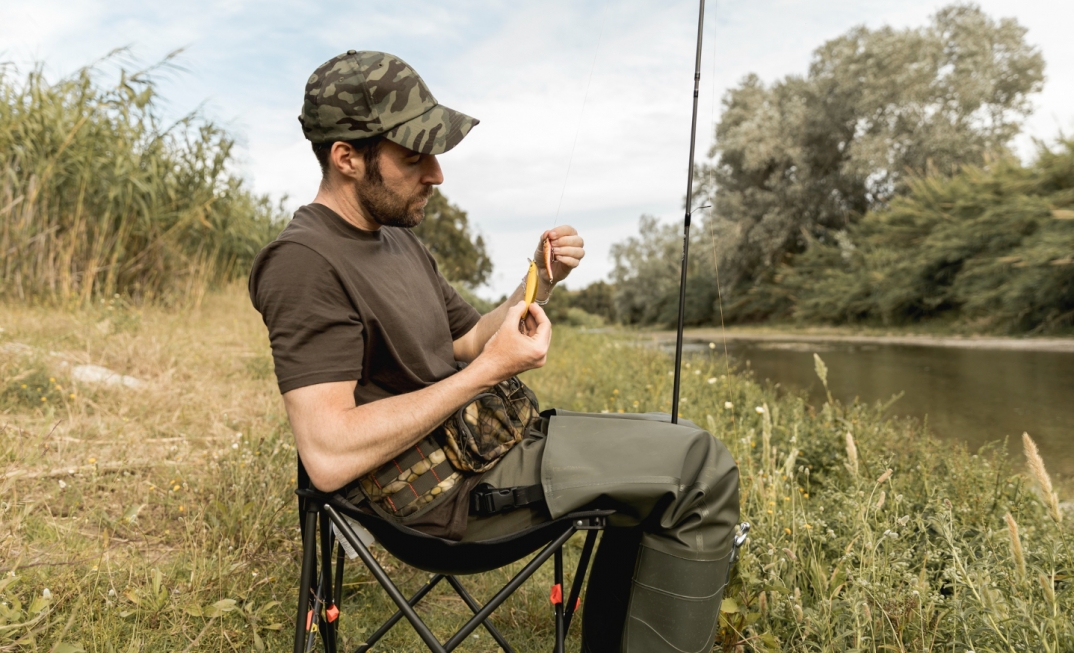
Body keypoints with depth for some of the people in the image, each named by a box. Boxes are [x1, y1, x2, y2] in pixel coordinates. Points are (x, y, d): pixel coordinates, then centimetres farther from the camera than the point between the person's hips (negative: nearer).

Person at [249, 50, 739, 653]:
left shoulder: (401, 241, 13)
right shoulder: (304, 263, -17)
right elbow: (329, 456, -26)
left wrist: (539, 285, 1)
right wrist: (490, 370, -23)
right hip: (441, 492, -10)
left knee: (662, 441, 21)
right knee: (701, 467, -13)